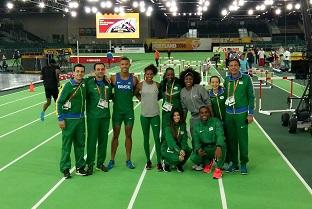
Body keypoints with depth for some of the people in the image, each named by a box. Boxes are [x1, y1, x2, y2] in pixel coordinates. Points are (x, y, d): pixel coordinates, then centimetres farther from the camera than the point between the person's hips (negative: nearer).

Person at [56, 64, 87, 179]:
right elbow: (59, 102, -8)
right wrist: (60, 119, -12)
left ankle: (80, 166, 21)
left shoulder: (84, 84, 4)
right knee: (67, 144, 1)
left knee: (80, 143, 10)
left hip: (81, 118, 5)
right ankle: (65, 168, 9)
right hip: (69, 119, -5)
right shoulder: (68, 85, -10)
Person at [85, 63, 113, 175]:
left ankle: (100, 163, 24)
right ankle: (90, 164, 11)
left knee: (103, 140, 11)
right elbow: (84, 96, -5)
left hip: (105, 115, 5)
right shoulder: (89, 82, -7)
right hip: (93, 116, -4)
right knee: (92, 140, 0)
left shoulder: (108, 83, 8)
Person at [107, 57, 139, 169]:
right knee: (115, 135, 5)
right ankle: (112, 160, 14)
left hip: (129, 110, 1)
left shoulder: (133, 79, -1)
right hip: (117, 110, -1)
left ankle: (128, 160, 16)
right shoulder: (114, 78, -4)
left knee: (128, 135, 7)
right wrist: (113, 98, -9)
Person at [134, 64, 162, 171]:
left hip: (155, 114, 0)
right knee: (146, 138, 9)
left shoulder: (157, 85, 0)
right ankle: (148, 161, 20)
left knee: (157, 138, -2)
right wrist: (141, 99, 2)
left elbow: (161, 95, 17)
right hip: (144, 115, 0)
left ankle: (159, 162, 5)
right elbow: (135, 93, 15)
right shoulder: (140, 85, -2)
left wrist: (154, 99, 3)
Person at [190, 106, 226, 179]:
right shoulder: (197, 126, 3)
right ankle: (208, 162, 14)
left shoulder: (216, 121, -9)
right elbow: (196, 141, 0)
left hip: (216, 148, -3)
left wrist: (218, 147, -46)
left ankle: (218, 169, -14)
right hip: (204, 149, 3)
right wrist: (198, 149, -25)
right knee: (194, 158, -24)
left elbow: (220, 135, -25)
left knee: (222, 145, -36)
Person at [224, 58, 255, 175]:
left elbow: (251, 96, -1)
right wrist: (223, 113, 11)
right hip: (229, 114, 4)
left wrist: (250, 114, -5)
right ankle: (234, 163, 20)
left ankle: (244, 164, 13)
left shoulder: (246, 78, -2)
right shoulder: (227, 80, 8)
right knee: (231, 139, 8)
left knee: (242, 139, 0)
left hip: (241, 114, -3)